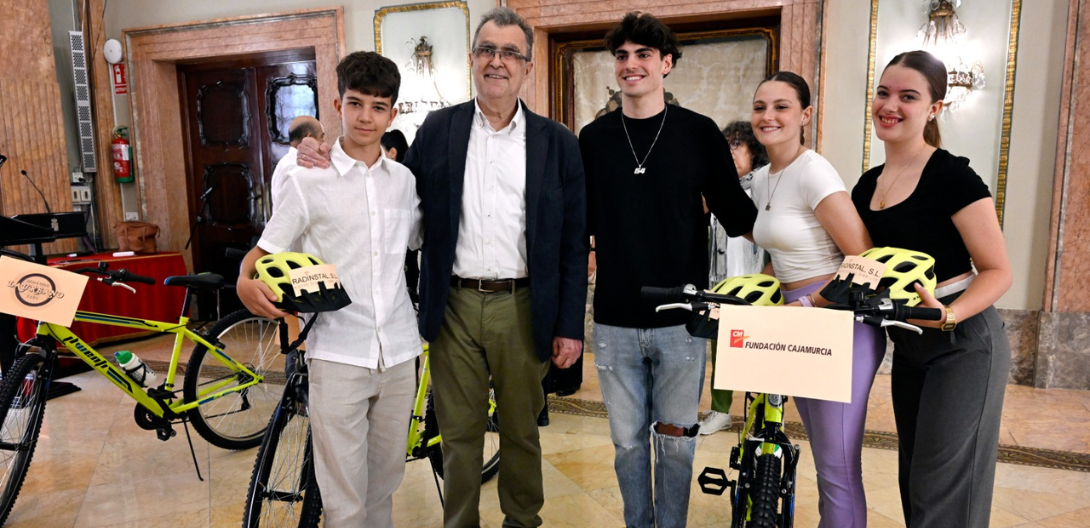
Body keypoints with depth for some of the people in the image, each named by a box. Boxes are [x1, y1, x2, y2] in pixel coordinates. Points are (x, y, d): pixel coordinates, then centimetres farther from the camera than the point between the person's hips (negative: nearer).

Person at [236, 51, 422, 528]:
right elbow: (264, 250, 0)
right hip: (338, 354, -4)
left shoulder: (404, 180, 8)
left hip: (399, 351, 4)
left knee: (385, 481, 16)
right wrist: (246, 283, -20)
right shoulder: (308, 181, -3)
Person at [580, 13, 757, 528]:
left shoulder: (699, 132, 0)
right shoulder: (593, 138, 5)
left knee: (675, 440, 10)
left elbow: (736, 214, 3)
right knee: (628, 441, 13)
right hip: (614, 320, 2)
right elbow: (582, 222, 10)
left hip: (681, 318, -1)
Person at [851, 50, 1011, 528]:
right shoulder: (868, 185, 7)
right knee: (913, 482, 17)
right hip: (908, 346, 7)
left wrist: (947, 315, -30)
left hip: (964, 344, -7)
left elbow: (997, 271, -13)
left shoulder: (952, 176, -14)